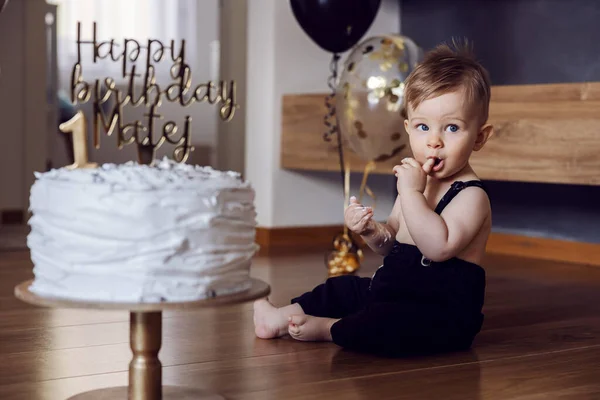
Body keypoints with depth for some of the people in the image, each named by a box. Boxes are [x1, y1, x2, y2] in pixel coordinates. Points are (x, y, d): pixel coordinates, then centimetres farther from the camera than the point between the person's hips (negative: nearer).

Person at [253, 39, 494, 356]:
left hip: (443, 314, -9)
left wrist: (410, 193, -31)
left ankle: (327, 329, -11)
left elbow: (439, 247, -35)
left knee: (388, 327, -34)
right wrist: (372, 231, -5)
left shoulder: (471, 196, -18)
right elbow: (392, 242, 17)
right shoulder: (417, 183, 8)